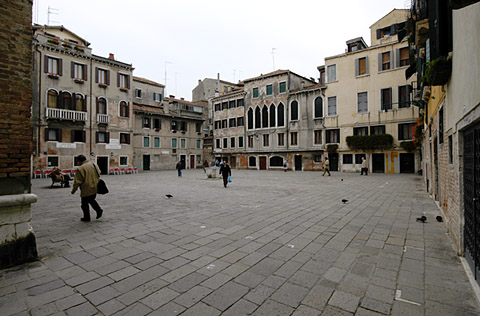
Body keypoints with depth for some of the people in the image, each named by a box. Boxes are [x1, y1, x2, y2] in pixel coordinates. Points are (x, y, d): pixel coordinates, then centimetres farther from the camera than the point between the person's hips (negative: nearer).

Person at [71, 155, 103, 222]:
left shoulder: (80, 169, -16)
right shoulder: (94, 164, 1)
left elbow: (77, 181, -13)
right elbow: (98, 173, 13)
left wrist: (74, 190, 0)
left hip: (86, 190, -6)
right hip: (95, 188, 6)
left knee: (85, 203, 10)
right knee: (91, 200, 25)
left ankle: (86, 217, 20)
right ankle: (99, 210, 10)